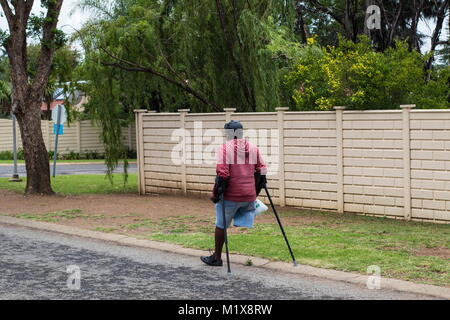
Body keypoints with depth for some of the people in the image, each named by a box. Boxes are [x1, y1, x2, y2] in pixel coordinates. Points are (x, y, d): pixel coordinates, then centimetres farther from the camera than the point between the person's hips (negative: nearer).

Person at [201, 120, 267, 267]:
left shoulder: (224, 148, -8)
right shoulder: (254, 148, 8)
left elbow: (222, 174, -17)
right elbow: (262, 171, 8)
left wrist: (215, 194, -8)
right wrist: (256, 191, 19)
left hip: (231, 195, -4)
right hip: (249, 196, 4)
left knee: (221, 226, 12)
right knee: (245, 226, 10)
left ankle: (217, 258, 23)